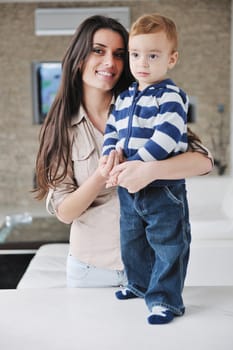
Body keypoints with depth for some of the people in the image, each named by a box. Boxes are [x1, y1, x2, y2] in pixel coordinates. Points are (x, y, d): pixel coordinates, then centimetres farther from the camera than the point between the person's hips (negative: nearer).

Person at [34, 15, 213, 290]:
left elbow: (204, 161, -18)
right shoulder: (61, 126, -4)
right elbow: (63, 212, -8)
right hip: (89, 266, 1)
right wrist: (103, 176, -25)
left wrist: (150, 170, -36)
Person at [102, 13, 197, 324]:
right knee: (132, 241, 21)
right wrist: (110, 155, -9)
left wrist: (134, 164, -27)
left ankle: (165, 299, 14)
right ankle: (141, 283, 41)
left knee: (168, 245, 1)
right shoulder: (124, 98, 10)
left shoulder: (171, 96, -13)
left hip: (163, 189, -7)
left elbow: (166, 136, -25)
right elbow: (111, 131, 13)